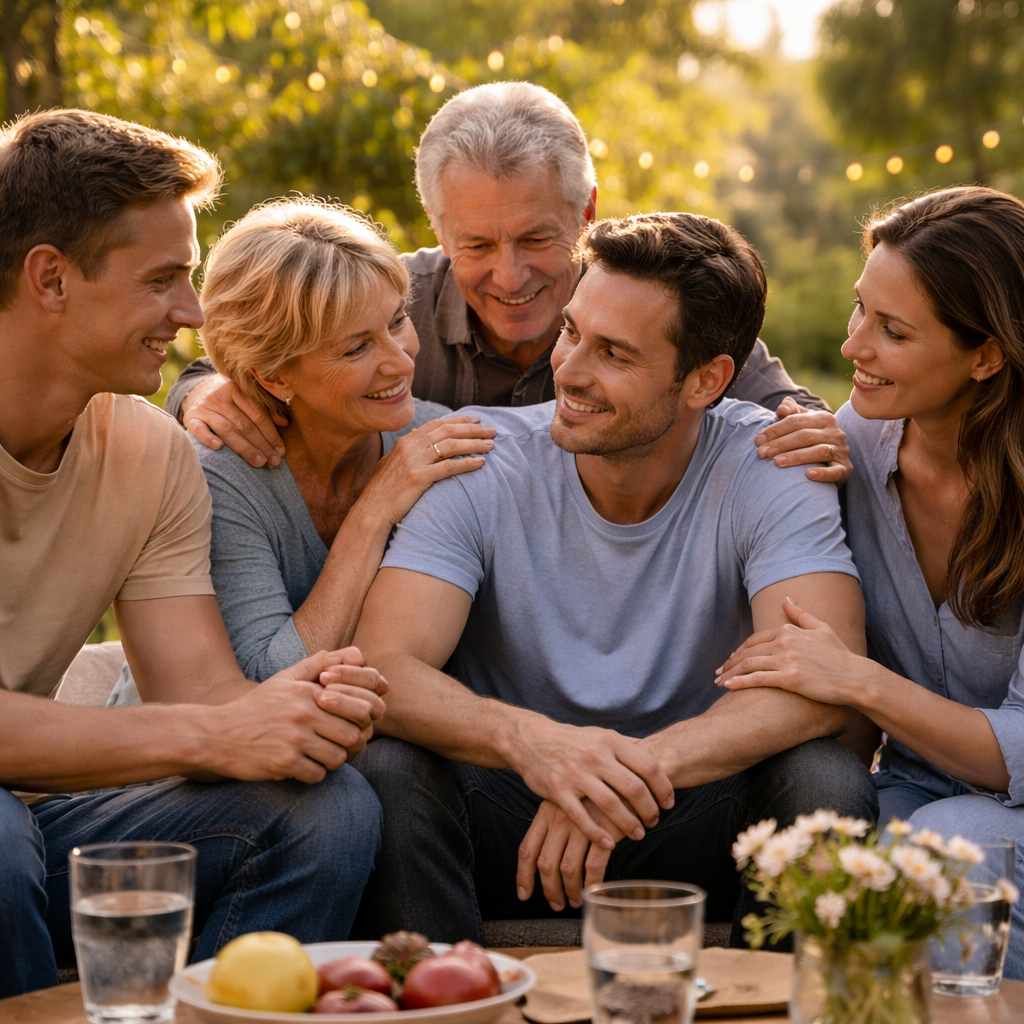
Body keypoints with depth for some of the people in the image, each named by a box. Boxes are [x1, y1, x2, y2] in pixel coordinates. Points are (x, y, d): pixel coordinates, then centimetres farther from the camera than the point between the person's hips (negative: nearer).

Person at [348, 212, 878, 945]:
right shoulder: (481, 462, -12)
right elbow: (381, 668, -23)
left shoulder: (767, 467, -11)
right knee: (385, 769, -29)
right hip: (506, 823, 0)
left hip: (688, 827, 1)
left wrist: (642, 767, -40)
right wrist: (528, 739, -43)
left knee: (827, 782, -28)